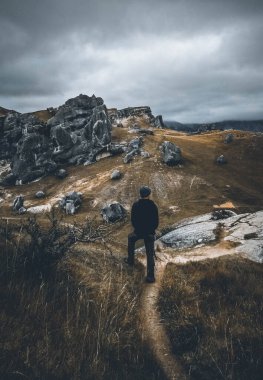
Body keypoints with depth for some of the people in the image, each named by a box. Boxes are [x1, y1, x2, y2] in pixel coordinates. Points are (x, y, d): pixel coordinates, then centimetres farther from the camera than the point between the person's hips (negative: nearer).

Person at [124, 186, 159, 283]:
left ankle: (130, 260, 41)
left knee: (131, 238, 33)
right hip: (150, 233, -1)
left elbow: (132, 220, -3)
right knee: (150, 254, 4)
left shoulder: (135, 205, -10)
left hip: (138, 231, 1)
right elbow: (156, 221, -6)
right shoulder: (153, 205, -11)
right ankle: (150, 276, -2)